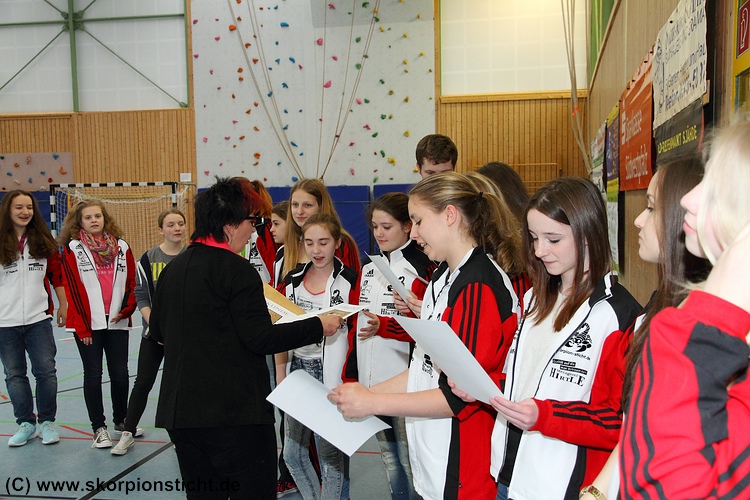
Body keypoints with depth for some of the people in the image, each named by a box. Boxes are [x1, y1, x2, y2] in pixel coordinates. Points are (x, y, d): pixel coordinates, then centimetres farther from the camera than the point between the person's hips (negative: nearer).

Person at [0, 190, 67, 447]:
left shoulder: (44, 241, 4)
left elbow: (57, 274, 10)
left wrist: (63, 305, 10)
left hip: (38, 319, 1)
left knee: (46, 371, 1)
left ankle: (47, 421, 16)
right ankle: (26, 423, 22)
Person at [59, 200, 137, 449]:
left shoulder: (121, 247, 6)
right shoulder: (72, 249, -2)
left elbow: (132, 281, 8)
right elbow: (73, 289, -6)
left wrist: (127, 308, -6)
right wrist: (82, 326, -9)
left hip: (117, 322, 2)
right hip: (88, 324, -2)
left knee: (120, 373, 7)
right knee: (93, 374, 5)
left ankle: (121, 419, 27)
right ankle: (99, 427, 16)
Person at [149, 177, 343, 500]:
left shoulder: (172, 268, 9)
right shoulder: (236, 270, -14)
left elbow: (157, 331, 18)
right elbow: (260, 338, -18)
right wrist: (319, 326, -11)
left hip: (180, 411, 8)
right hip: (234, 412, -7)